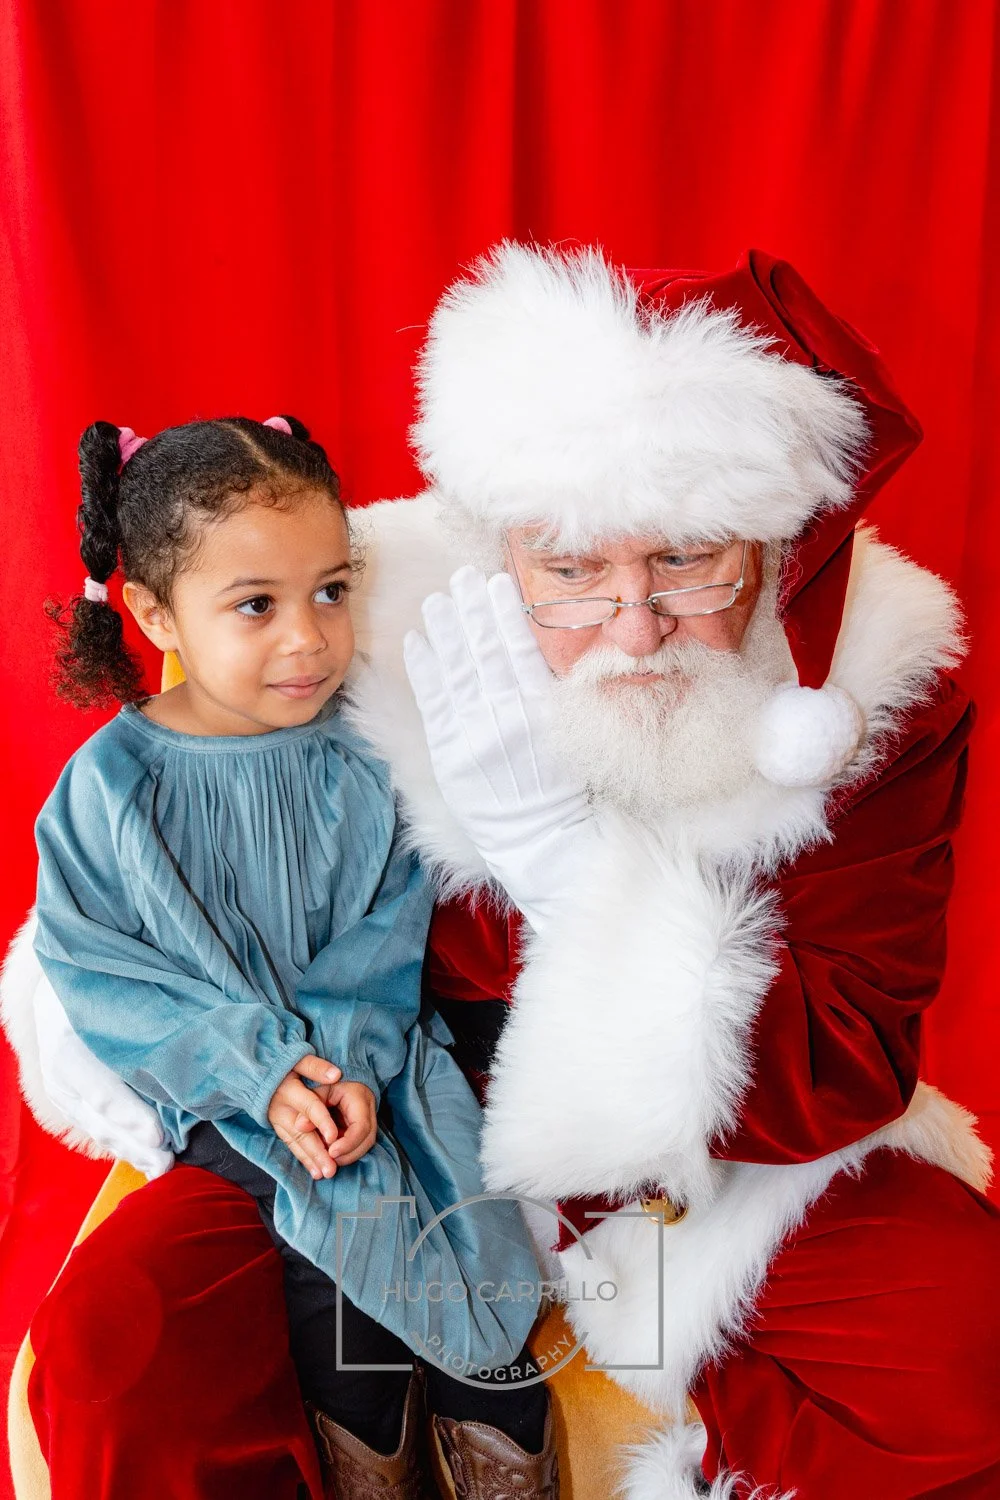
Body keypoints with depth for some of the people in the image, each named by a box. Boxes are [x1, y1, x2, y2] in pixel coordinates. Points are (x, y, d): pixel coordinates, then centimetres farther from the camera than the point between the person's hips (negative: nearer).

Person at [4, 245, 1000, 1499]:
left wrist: (550, 836, -34)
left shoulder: (882, 688, -19)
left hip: (748, 1157, 0)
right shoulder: (389, 636, -18)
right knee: (108, 1345, -16)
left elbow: (848, 1079, -24)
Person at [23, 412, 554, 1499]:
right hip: (216, 1089, -2)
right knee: (334, 1209, -21)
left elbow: (388, 940, -3)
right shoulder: (110, 786, -10)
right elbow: (95, 972, -10)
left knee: (475, 1194, -14)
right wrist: (261, 1068, -18)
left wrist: (349, 1060, -19)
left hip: (366, 1053, 2)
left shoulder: (363, 757, -6)